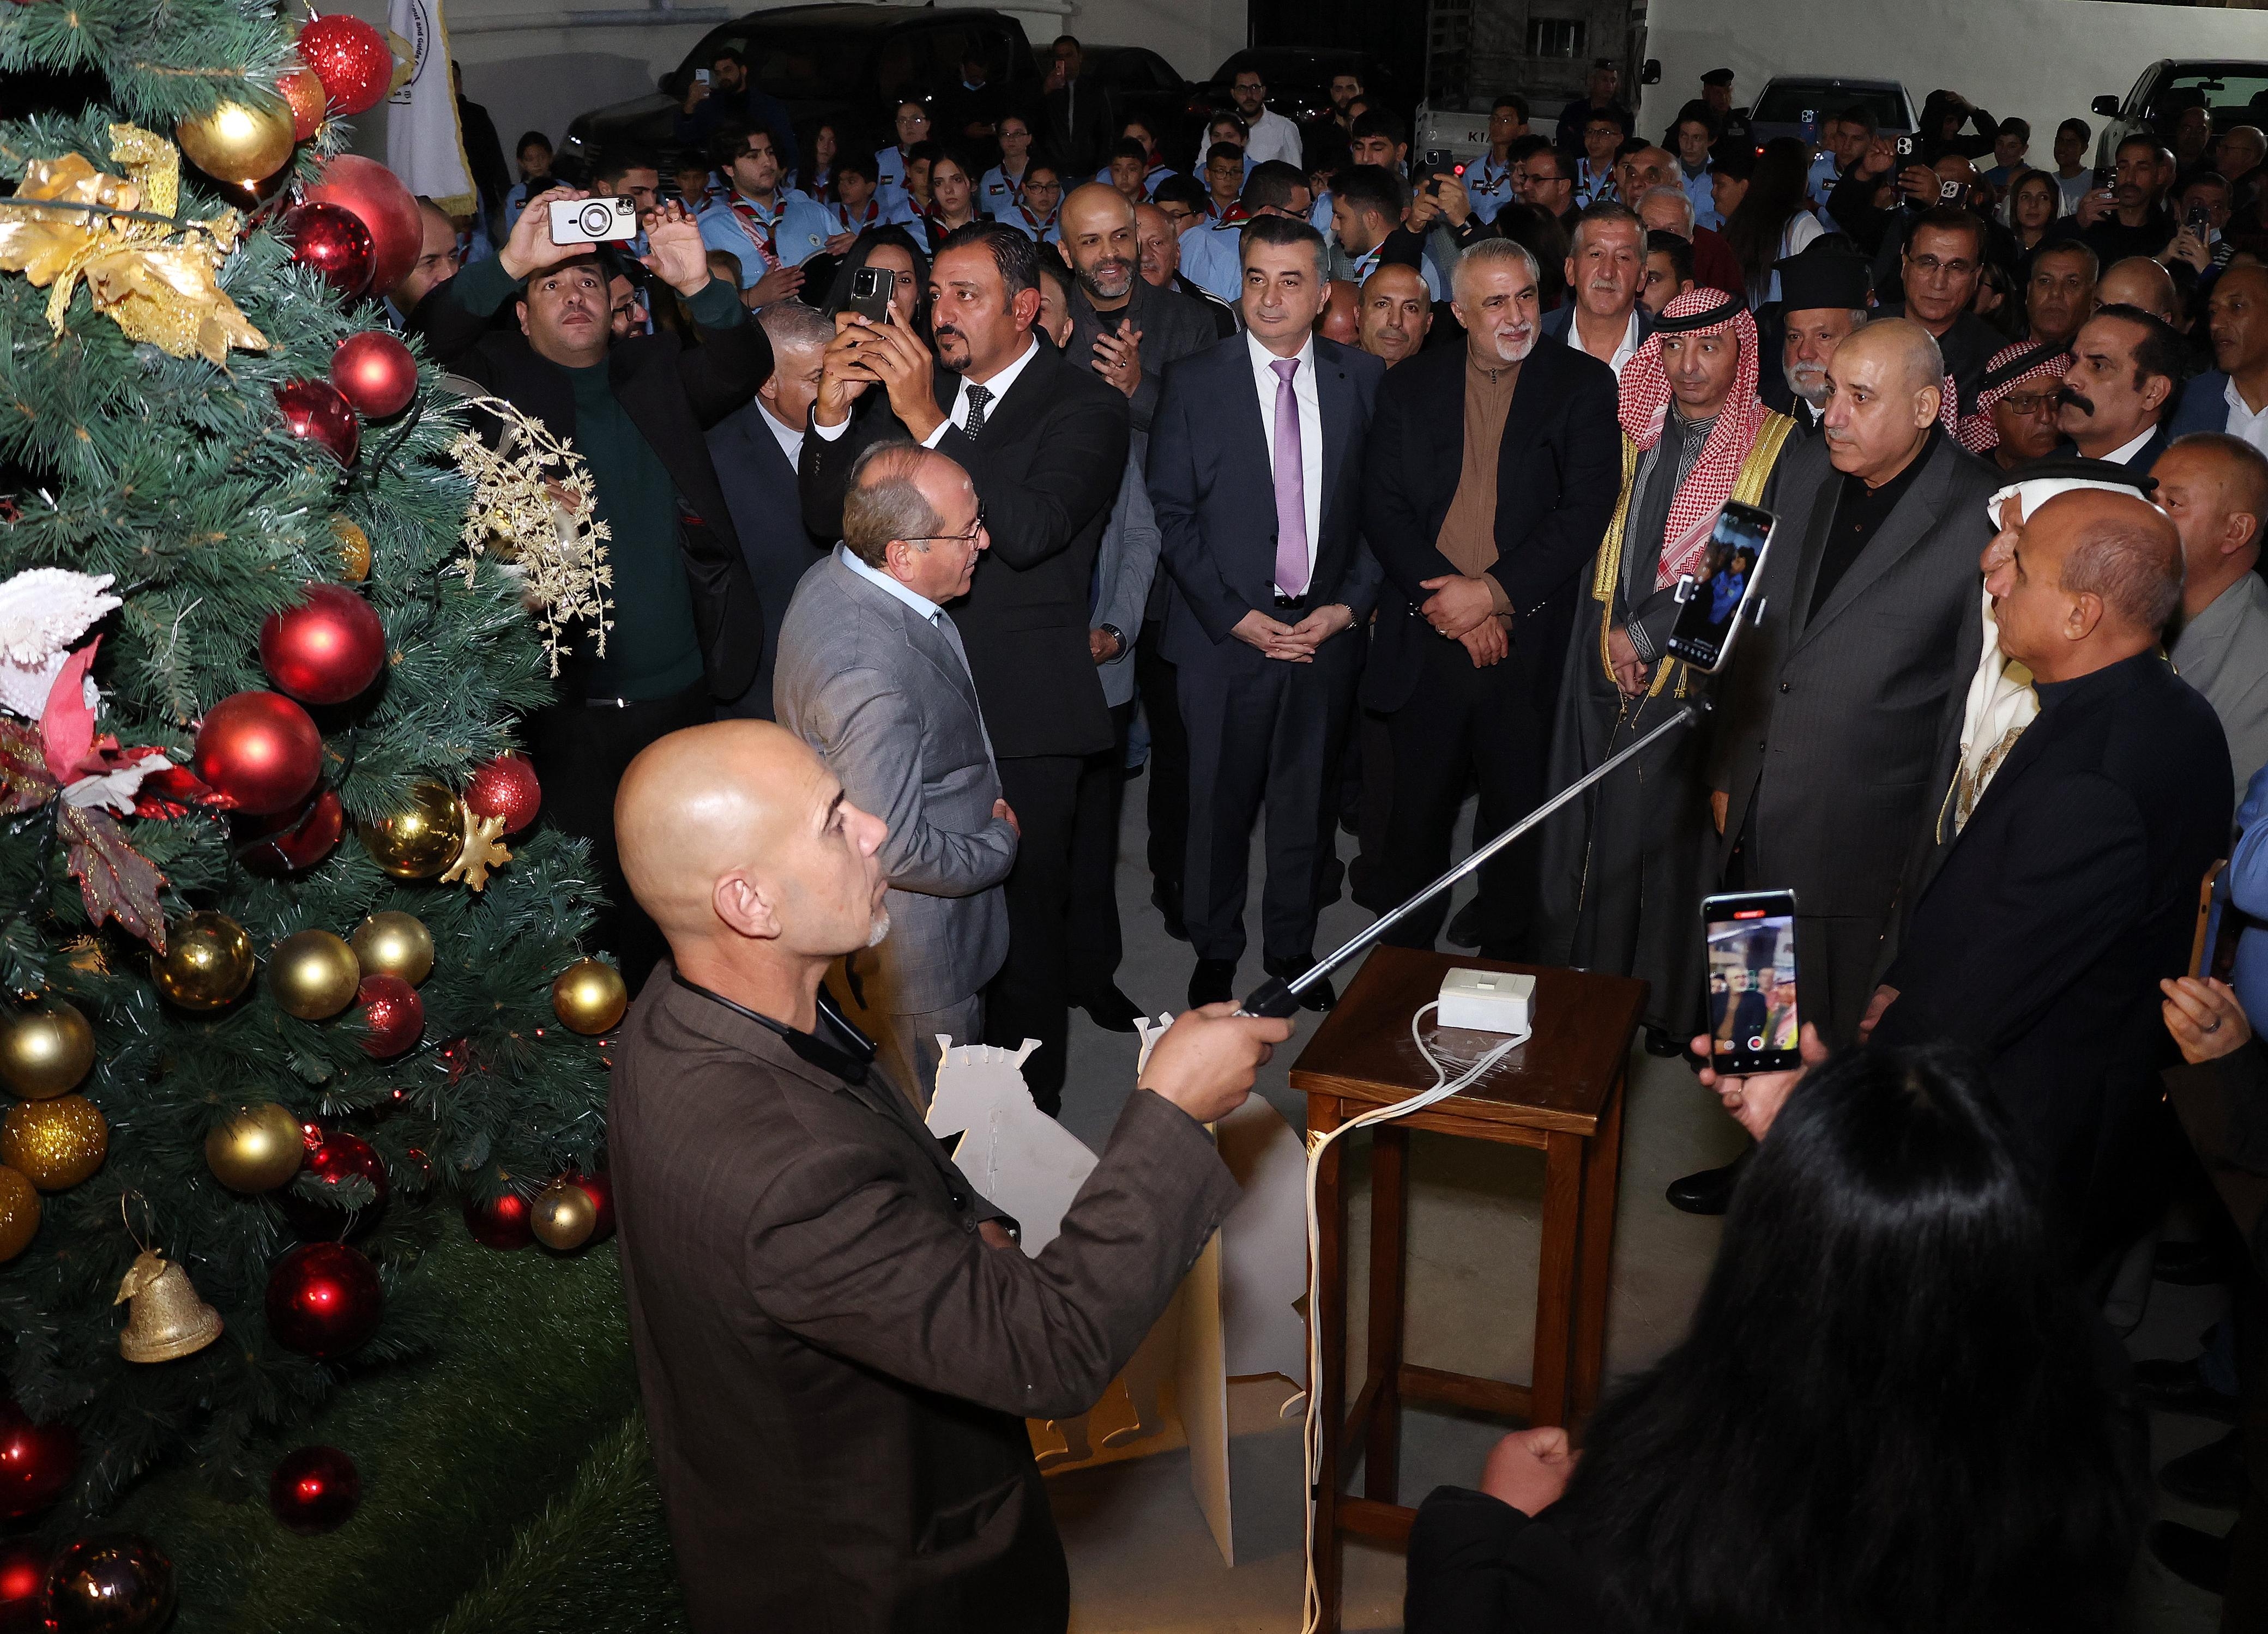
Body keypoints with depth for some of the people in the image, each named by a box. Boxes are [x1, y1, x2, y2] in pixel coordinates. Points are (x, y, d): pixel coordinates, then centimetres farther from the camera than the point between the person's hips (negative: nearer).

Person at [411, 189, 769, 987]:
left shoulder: (656, 367, 13)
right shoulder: (500, 377, 5)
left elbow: (745, 367, -1)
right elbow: (423, 347, -13)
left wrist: (699, 286, -18)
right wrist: (509, 263, -23)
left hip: (684, 692, 3)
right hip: (573, 708, -3)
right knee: (591, 908, 4)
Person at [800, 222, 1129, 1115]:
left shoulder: (1085, 406, -7)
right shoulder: (913, 385, 10)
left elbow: (1028, 530, -24)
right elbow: (827, 515, 7)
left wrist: (926, 419, -27)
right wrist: (834, 414, -10)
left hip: (1022, 714, -5)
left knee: (1022, 925, 4)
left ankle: (1028, 1110, 21)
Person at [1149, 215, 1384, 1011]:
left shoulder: (1364, 379, 4)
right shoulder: (1193, 381, -2)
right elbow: (1171, 513, -4)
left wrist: (1350, 604, -6)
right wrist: (1236, 616, -10)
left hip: (1327, 630, 2)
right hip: (1225, 637, -2)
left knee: (1308, 801, 12)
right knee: (1219, 803, 8)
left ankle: (1293, 948, 30)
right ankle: (1216, 951, 27)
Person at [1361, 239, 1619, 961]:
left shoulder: (1582, 383, 2)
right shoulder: (1409, 387, 7)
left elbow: (1585, 509, -7)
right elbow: (1383, 509, 0)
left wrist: (1492, 592, -15)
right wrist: (1452, 601, -11)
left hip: (1528, 640, -1)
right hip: (1427, 638, 2)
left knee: (1516, 816, 7)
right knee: (1418, 812, 10)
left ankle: (1505, 970, 23)